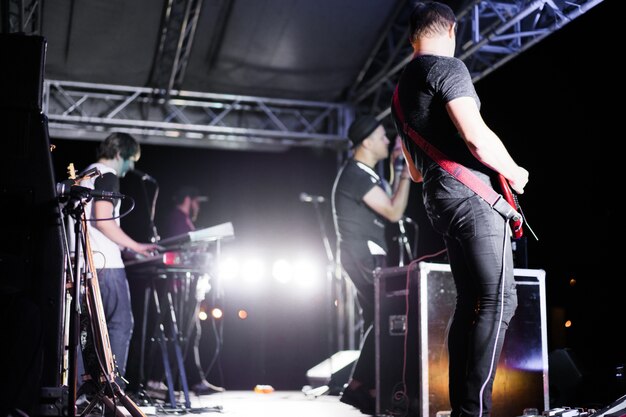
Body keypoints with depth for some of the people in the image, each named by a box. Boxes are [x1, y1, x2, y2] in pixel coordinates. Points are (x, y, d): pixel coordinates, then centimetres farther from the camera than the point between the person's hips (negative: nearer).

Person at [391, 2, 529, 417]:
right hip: (472, 197, -9)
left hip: (438, 202, 9)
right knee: (500, 300, -11)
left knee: (470, 302, 11)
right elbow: (477, 139, -18)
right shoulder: (448, 67, -5)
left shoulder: (401, 90, 22)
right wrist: (514, 173, -2)